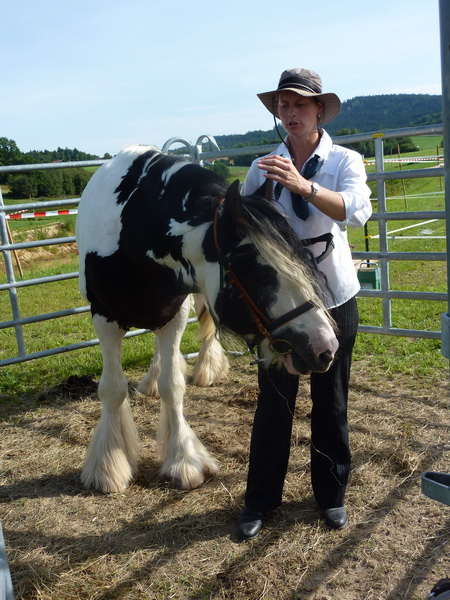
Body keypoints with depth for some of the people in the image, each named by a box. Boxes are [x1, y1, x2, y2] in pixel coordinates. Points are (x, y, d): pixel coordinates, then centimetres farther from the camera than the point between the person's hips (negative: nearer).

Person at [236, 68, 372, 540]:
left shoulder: (345, 161, -4)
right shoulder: (263, 168, 1)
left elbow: (356, 210, -24)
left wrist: (303, 185, -39)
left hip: (333, 297, 0)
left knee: (331, 400, 12)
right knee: (273, 401, 7)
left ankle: (331, 493, 31)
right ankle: (260, 498, 24)